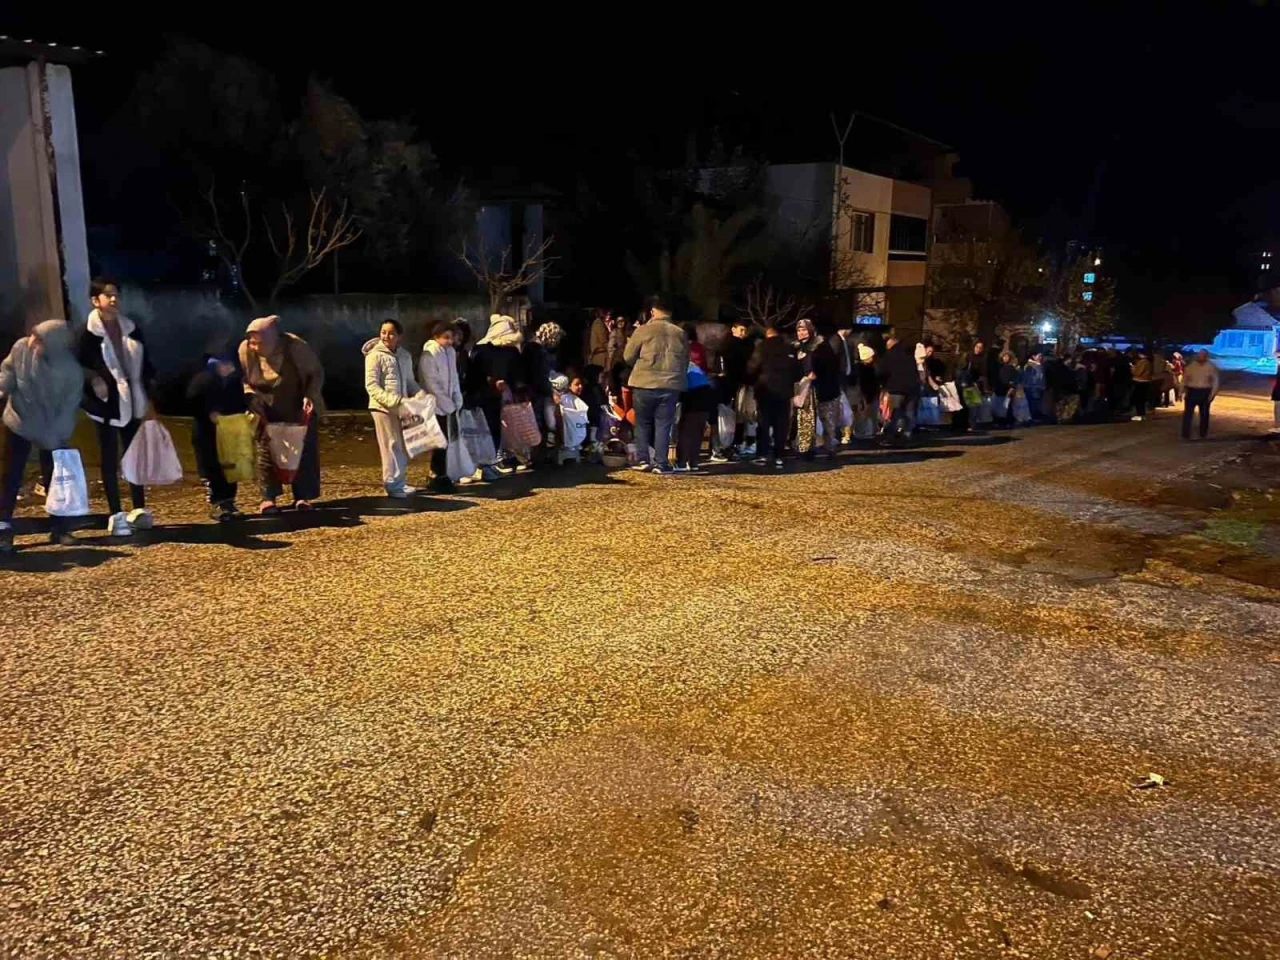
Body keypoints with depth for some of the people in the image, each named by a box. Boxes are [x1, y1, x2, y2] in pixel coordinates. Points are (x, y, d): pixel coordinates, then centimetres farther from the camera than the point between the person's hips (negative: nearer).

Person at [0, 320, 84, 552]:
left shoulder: (72, 371, -25)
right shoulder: (21, 348, -19)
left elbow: (69, 408, -15)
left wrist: (57, 436, -19)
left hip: (52, 433, -1)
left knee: (54, 479, 8)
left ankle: (58, 528, 20)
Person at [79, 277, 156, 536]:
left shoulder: (131, 328, 7)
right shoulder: (88, 333, -7)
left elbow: (145, 364, 10)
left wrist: (148, 400, 7)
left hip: (132, 402, 5)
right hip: (108, 404, -5)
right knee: (110, 460, 2)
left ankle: (139, 509, 20)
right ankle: (116, 515, 6)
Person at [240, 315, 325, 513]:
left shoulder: (296, 346, -24)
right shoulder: (245, 350, -18)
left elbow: (316, 372, -11)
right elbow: (240, 379, -2)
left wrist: (310, 396, -25)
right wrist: (250, 397, -20)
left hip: (298, 407, -1)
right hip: (266, 409, 1)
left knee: (304, 449, -1)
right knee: (266, 450, -1)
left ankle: (302, 496, 7)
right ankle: (268, 497, 4)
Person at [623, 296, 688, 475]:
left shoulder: (644, 330, -3)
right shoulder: (680, 333, 7)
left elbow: (628, 357, 2)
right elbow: (685, 361, 15)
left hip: (646, 383, -2)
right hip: (671, 384, 2)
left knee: (643, 422, 12)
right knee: (663, 424, 6)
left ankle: (642, 459, 11)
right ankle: (661, 463, 4)